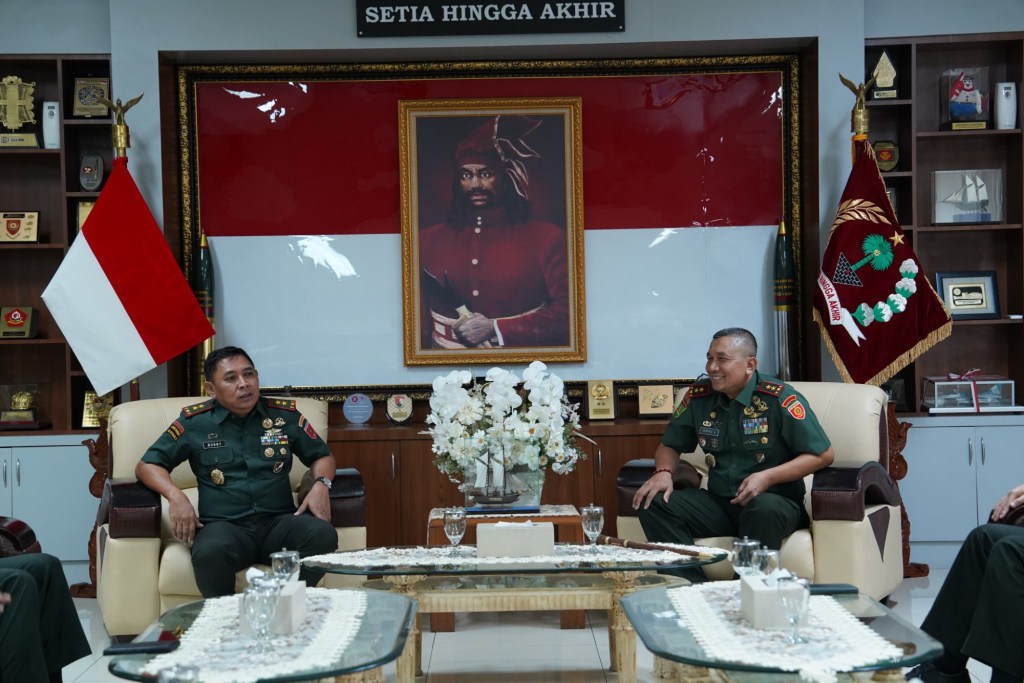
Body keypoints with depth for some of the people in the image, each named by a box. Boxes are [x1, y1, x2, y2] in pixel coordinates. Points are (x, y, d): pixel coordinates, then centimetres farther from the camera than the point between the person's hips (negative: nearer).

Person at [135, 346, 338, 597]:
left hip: (279, 521, 2)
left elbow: (322, 455, 22)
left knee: (323, 535, -31)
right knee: (210, 553, -38)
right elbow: (147, 465, 12)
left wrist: (321, 484, -2)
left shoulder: (284, 415, 12)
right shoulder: (195, 421, 8)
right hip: (224, 525, -2)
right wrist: (176, 496, -9)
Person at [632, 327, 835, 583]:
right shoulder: (699, 396, 6)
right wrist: (663, 472, -5)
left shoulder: (780, 398, -8)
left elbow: (823, 455, -7)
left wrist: (768, 477, -18)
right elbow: (669, 445, 19)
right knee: (652, 503, -18)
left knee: (765, 509, -40)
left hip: (777, 501, -4)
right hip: (718, 502, 5)